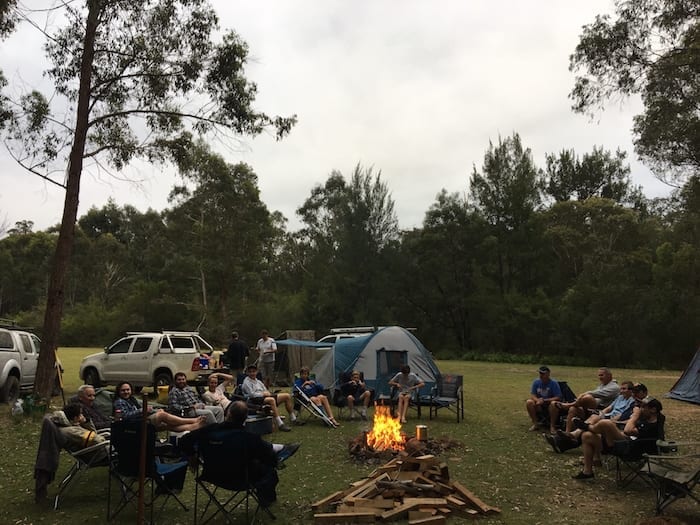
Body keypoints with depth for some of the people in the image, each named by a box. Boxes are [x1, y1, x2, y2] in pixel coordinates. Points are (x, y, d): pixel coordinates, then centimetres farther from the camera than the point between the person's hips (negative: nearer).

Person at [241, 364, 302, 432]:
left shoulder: (258, 381, 26)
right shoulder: (246, 382, 1)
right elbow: (252, 394, -11)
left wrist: (267, 392, 1)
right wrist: (263, 394, -8)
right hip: (256, 400, -8)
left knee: (287, 396, -4)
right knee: (271, 400, -42)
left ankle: (293, 419, 3)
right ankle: (280, 424, -46)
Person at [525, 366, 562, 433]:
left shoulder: (554, 383, -12)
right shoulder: (536, 382, -3)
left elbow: (558, 397, -16)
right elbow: (532, 395, -2)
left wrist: (544, 400, -25)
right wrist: (538, 400, -26)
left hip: (549, 405, -3)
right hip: (539, 407, 3)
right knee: (529, 402, -24)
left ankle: (552, 426, -20)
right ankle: (535, 424, -10)